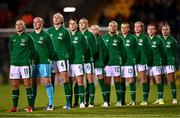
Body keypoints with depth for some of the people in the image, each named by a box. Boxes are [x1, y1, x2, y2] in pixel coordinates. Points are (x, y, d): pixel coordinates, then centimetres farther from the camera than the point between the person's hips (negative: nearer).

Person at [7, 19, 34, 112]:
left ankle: (30, 106, -1)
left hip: (25, 64, -4)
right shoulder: (12, 38, 11)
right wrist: (14, 58, 12)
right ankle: (15, 106, 10)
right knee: (15, 85, 5)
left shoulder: (27, 37, -1)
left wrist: (28, 58, 1)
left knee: (27, 85, -4)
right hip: (14, 64, 4)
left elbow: (32, 50, 4)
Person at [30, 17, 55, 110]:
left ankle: (51, 104, -2)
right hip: (33, 62, 5)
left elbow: (51, 48, 2)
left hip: (44, 62, -5)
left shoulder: (46, 35, 0)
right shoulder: (31, 35, 12)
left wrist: (50, 58, -4)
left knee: (47, 82, -6)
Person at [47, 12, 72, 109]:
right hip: (52, 58, 3)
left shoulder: (65, 31, 3)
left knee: (65, 80, -6)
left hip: (62, 58, -3)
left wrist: (67, 55, -1)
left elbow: (69, 46, 5)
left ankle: (68, 102, -5)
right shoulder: (49, 31, 12)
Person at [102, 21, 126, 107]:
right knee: (107, 82, 2)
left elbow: (122, 51, 10)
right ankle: (107, 101, 6)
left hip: (116, 63, -1)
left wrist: (121, 60, -1)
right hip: (106, 63, 1)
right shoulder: (104, 38, 10)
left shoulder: (119, 39, 7)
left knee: (117, 81, -3)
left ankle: (119, 101, 0)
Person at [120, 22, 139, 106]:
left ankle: (133, 100, -4)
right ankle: (122, 100, 10)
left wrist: (134, 60, -3)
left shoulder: (132, 38, 2)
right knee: (121, 81, 4)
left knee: (131, 80, -7)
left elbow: (136, 51, 3)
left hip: (130, 62, -3)